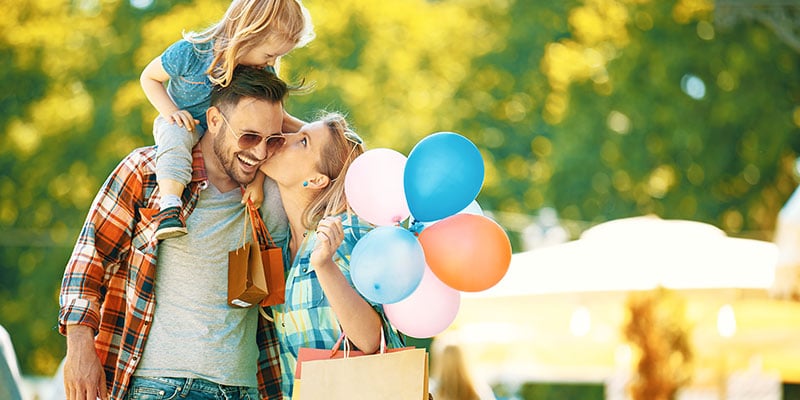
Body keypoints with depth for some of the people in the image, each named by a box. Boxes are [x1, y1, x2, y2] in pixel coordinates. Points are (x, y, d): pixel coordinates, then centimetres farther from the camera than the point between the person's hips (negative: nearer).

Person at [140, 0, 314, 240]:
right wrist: (171, 110, -28)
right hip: (184, 122, -4)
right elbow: (149, 78, -11)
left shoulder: (264, 73, -17)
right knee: (175, 137, -39)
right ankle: (170, 207, -47)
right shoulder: (191, 52, -26)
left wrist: (257, 178, -23)